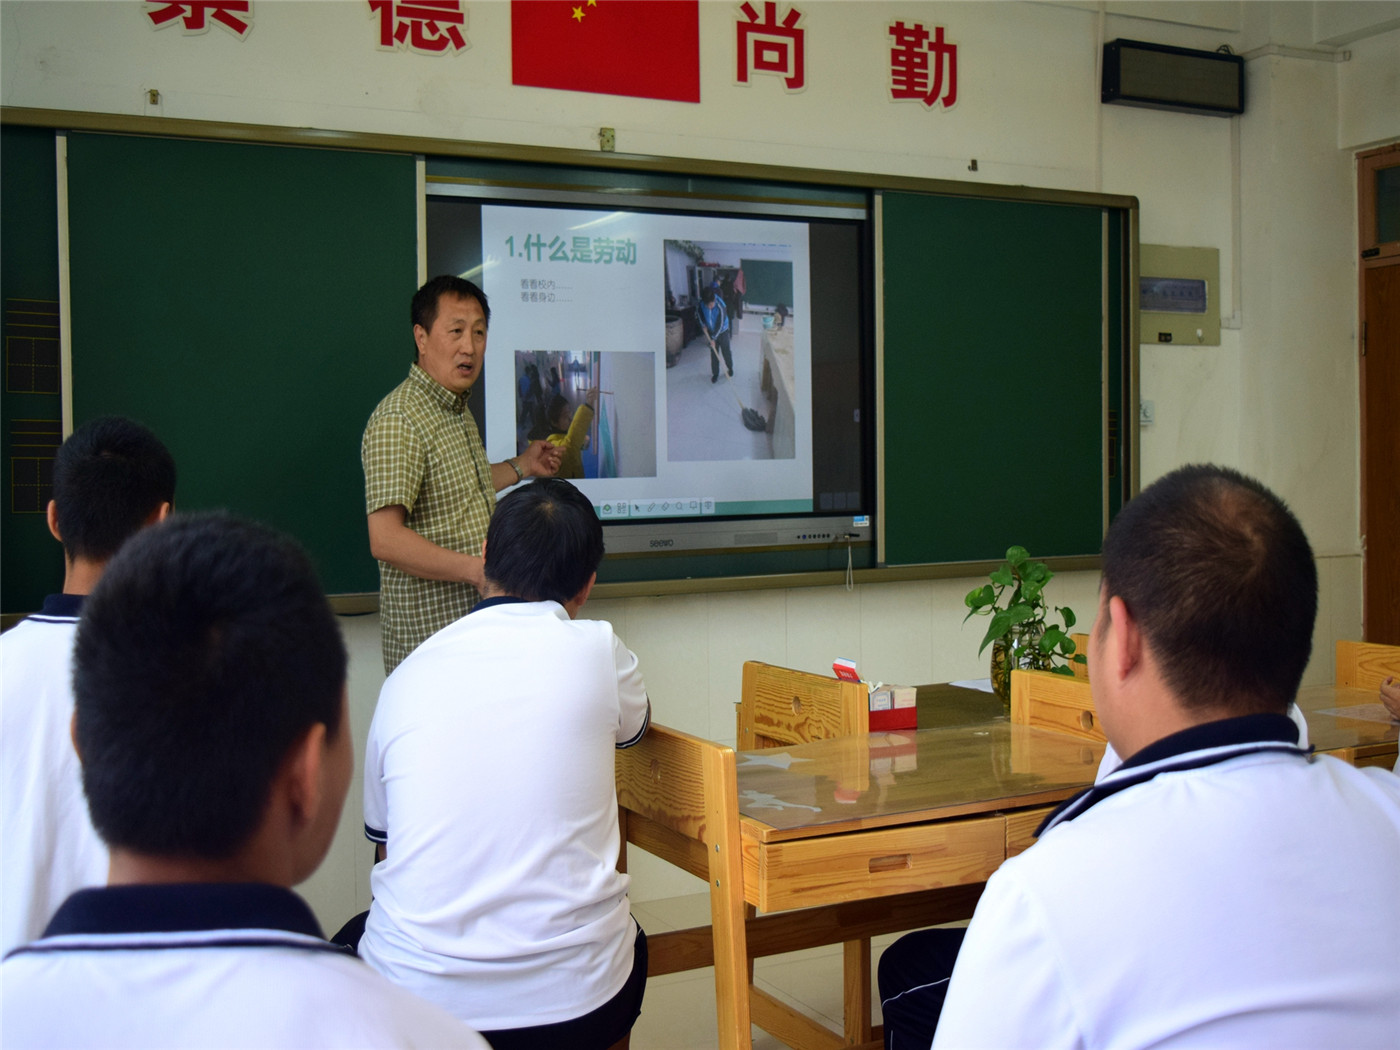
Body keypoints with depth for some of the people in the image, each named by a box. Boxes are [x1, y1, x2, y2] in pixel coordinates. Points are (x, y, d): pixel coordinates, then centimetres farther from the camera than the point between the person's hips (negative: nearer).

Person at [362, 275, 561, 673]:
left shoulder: (457, 410, 15)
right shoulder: (399, 420, -17)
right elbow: (385, 539, -25)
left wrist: (520, 466, 32)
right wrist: (479, 569, -27)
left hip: (480, 618, 9)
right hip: (428, 629, -9)